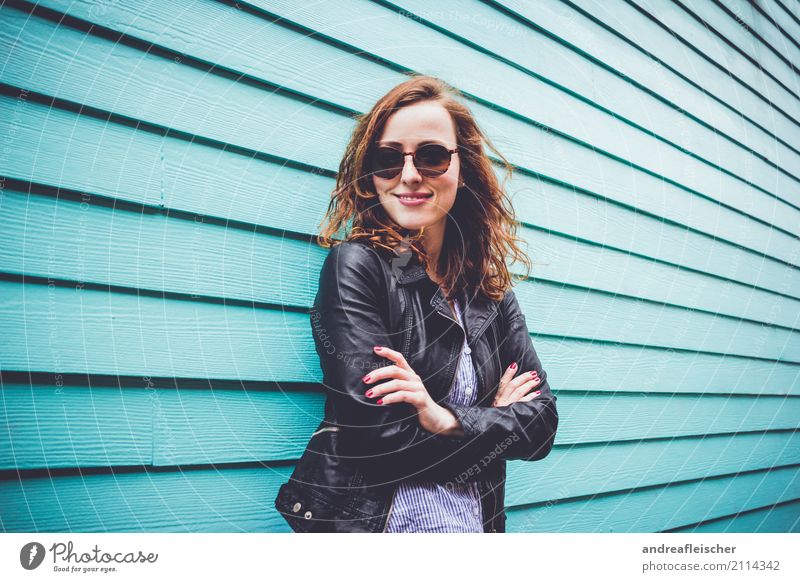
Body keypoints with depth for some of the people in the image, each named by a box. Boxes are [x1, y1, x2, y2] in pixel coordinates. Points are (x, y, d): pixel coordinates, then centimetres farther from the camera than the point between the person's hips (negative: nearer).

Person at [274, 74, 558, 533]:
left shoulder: (493, 295, 8)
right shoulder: (357, 265, -8)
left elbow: (542, 423, 3)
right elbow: (378, 438, -16)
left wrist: (451, 421, -14)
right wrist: (496, 420, -4)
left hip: (476, 527, 4)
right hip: (368, 524, -3)